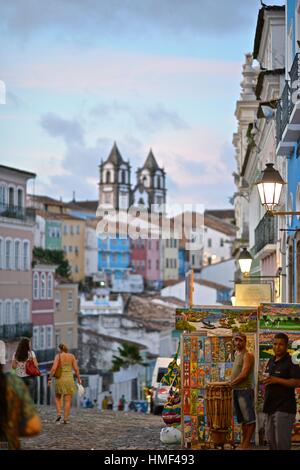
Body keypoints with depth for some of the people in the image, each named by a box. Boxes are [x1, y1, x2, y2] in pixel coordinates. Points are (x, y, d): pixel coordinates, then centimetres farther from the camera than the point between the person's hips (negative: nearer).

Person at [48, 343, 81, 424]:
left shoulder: (58, 356, -4)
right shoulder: (72, 356, 2)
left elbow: (54, 368, -14)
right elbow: (76, 369, -2)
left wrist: (49, 379, -8)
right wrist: (79, 378, 9)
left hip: (60, 379, -1)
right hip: (69, 379, 1)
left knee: (58, 397, 20)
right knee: (67, 400, 4)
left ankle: (59, 414, 2)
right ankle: (65, 419, -2)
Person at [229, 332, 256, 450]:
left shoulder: (248, 355, -10)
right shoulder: (237, 354, 16)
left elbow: (244, 374, -18)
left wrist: (231, 383, -12)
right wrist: (232, 383, 9)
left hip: (245, 389, -9)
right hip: (236, 390, 9)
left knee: (249, 418, -4)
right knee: (242, 418, 14)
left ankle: (246, 443, -4)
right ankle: (243, 442, 21)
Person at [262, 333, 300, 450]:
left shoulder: (291, 362, -11)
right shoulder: (271, 361, 15)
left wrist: (276, 380, -23)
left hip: (284, 408, -9)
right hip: (271, 407, 9)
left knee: (282, 443, -8)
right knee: (271, 440, 17)